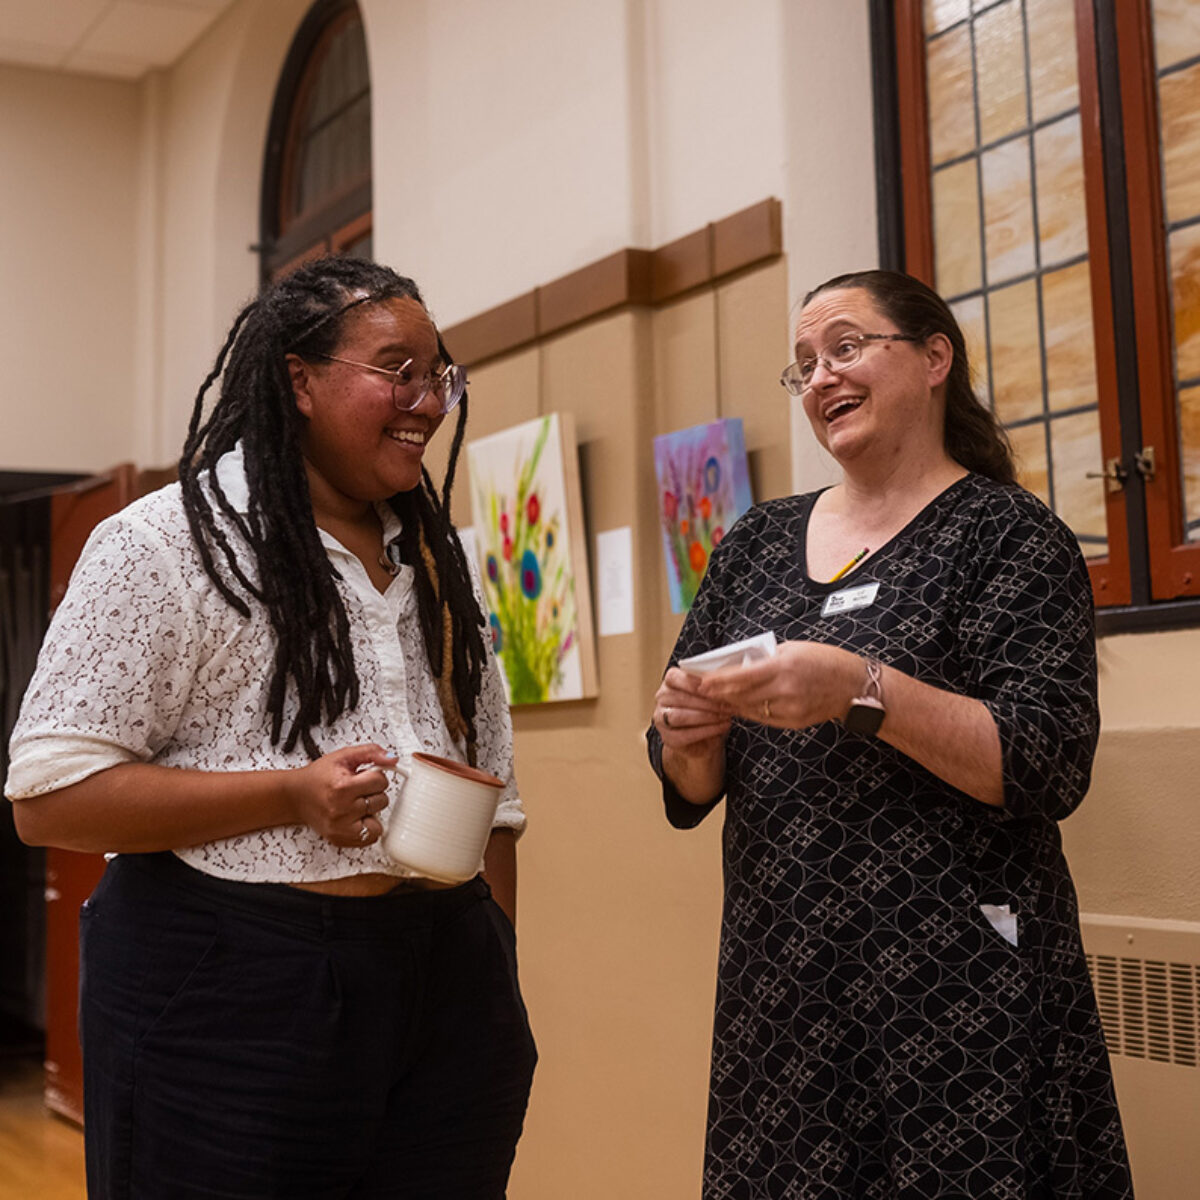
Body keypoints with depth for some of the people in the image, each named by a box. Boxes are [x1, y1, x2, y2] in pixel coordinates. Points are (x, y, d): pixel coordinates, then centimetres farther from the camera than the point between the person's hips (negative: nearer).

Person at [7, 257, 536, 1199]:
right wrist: (291, 795, -19)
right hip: (228, 1001, -5)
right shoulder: (166, 543, -6)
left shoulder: (435, 561, 14)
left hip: (444, 984, 6)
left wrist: (498, 992, 11)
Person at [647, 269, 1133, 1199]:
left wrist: (860, 690, -26)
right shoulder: (757, 544, 10)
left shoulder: (1009, 533, -3)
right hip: (779, 984, 4)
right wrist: (691, 734, -10)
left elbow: (1049, 767, -14)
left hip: (956, 986, -4)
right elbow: (689, 792, 13)